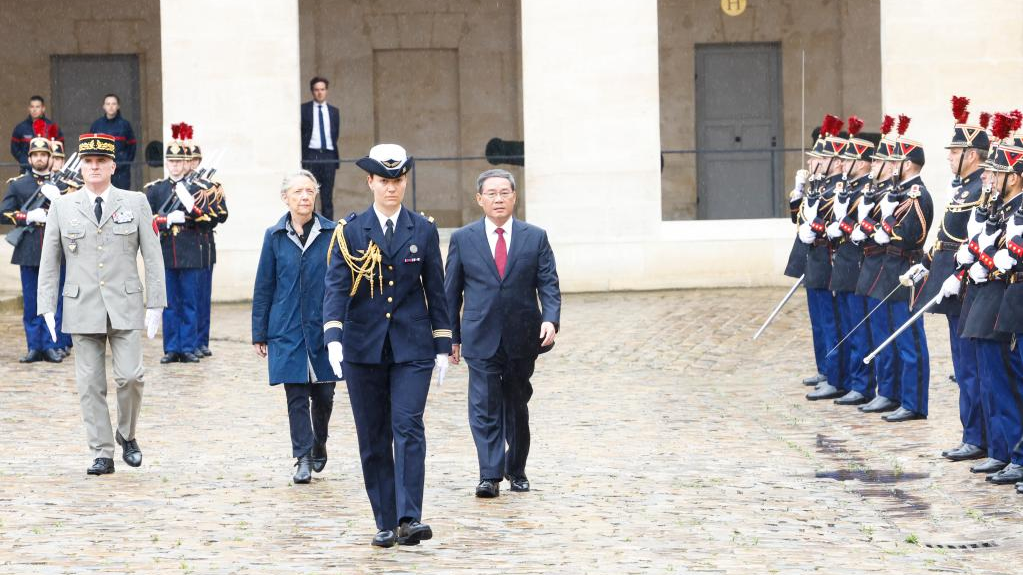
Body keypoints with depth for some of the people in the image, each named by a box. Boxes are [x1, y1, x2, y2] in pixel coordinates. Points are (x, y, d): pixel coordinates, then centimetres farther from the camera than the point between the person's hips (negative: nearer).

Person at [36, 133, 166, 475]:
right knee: (90, 384, 1)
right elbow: (49, 262, 8)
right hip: (82, 307, 1)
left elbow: (153, 257, 5)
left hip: (125, 306, -1)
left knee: (130, 376, -10)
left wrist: (154, 304, -1)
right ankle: (102, 454, 8)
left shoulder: (135, 203, 5)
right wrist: (47, 309, 1)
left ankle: (127, 434, 16)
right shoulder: (62, 207, 6)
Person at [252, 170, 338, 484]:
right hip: (287, 329, 0)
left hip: (324, 327, 0)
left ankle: (319, 443, 32)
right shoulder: (274, 236, 3)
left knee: (323, 394, 7)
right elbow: (264, 287, 7)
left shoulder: (332, 233, -1)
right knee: (296, 396, 0)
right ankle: (303, 458, 6)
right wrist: (259, 333, 5)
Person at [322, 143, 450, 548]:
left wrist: (443, 346, 6)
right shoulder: (349, 231, 1)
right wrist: (333, 337, -21)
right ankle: (385, 523, 12)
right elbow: (336, 287, -7)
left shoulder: (423, 231, 5)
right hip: (363, 347, 1)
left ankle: (410, 518, -18)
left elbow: (435, 290, 9)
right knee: (373, 438, 5)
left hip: (412, 347, -1)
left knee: (408, 427, -14)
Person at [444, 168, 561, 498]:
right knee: (484, 408, -8)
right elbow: (451, 291, 7)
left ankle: (516, 469, 28)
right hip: (481, 339, -1)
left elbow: (549, 285, 1)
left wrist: (551, 319, -16)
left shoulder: (535, 238, 5)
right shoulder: (463, 239, 4)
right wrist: (452, 336, 5)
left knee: (517, 406, 12)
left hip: (522, 338, 1)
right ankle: (490, 475, -9)